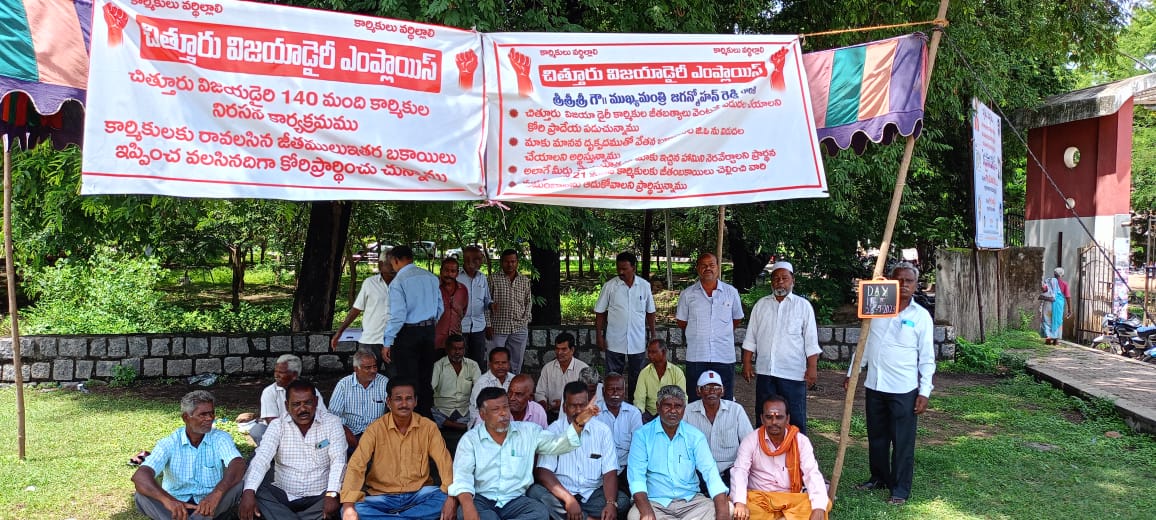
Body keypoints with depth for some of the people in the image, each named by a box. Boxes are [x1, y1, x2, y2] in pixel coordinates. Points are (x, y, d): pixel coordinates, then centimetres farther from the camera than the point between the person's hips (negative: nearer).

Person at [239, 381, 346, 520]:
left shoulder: (332, 422, -3)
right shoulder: (278, 425, 1)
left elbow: (338, 460, -12)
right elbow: (262, 458, -12)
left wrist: (331, 494, -28)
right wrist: (249, 492, -30)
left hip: (320, 496, -1)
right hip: (283, 494, 1)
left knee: (337, 500, -32)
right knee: (256, 492, -25)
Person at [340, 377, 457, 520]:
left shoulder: (428, 427, -3)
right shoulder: (376, 429, -7)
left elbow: (445, 462, -10)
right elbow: (356, 465, -15)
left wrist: (451, 496, -28)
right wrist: (348, 506, -31)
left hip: (418, 494, 1)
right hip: (382, 496, -1)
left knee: (446, 498, -27)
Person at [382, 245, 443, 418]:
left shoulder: (398, 282, -13)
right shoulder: (431, 278, 6)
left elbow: (397, 315, -18)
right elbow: (439, 308, 11)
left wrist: (387, 343, -12)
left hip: (407, 333, -6)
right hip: (429, 332, 6)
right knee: (425, 379, 15)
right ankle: (426, 416, 23)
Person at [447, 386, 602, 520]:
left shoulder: (528, 431, 9)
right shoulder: (470, 439, 2)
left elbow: (557, 444, 2)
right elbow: (462, 473, -9)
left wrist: (578, 423, -18)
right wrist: (467, 505, -30)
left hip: (515, 500, 2)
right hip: (481, 499, -2)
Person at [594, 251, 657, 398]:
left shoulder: (644, 286, 0)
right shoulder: (610, 286, -5)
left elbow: (650, 312, 9)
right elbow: (600, 312, 0)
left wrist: (653, 334, 7)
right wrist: (599, 336, -5)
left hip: (638, 343, 1)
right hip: (614, 343, -1)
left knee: (636, 378, 11)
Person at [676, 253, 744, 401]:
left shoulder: (731, 292, 3)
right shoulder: (687, 294, 2)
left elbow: (737, 319, 15)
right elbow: (681, 322, 11)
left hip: (724, 357, 0)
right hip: (696, 357, 0)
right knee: (695, 401, 6)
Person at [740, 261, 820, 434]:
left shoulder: (803, 305, 2)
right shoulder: (761, 305, 10)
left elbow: (811, 341, 0)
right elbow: (750, 338, 12)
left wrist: (812, 368, -7)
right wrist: (747, 363, 6)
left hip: (794, 373, -3)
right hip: (765, 371, 3)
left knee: (795, 417, 2)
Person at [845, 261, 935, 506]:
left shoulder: (921, 316, -4)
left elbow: (927, 359, -3)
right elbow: (864, 344, 14)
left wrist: (924, 392, -8)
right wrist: (852, 373, 12)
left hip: (904, 390, -4)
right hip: (875, 386, 4)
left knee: (902, 442, 2)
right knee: (876, 437, 16)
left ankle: (901, 489, 14)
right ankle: (879, 477, 32)